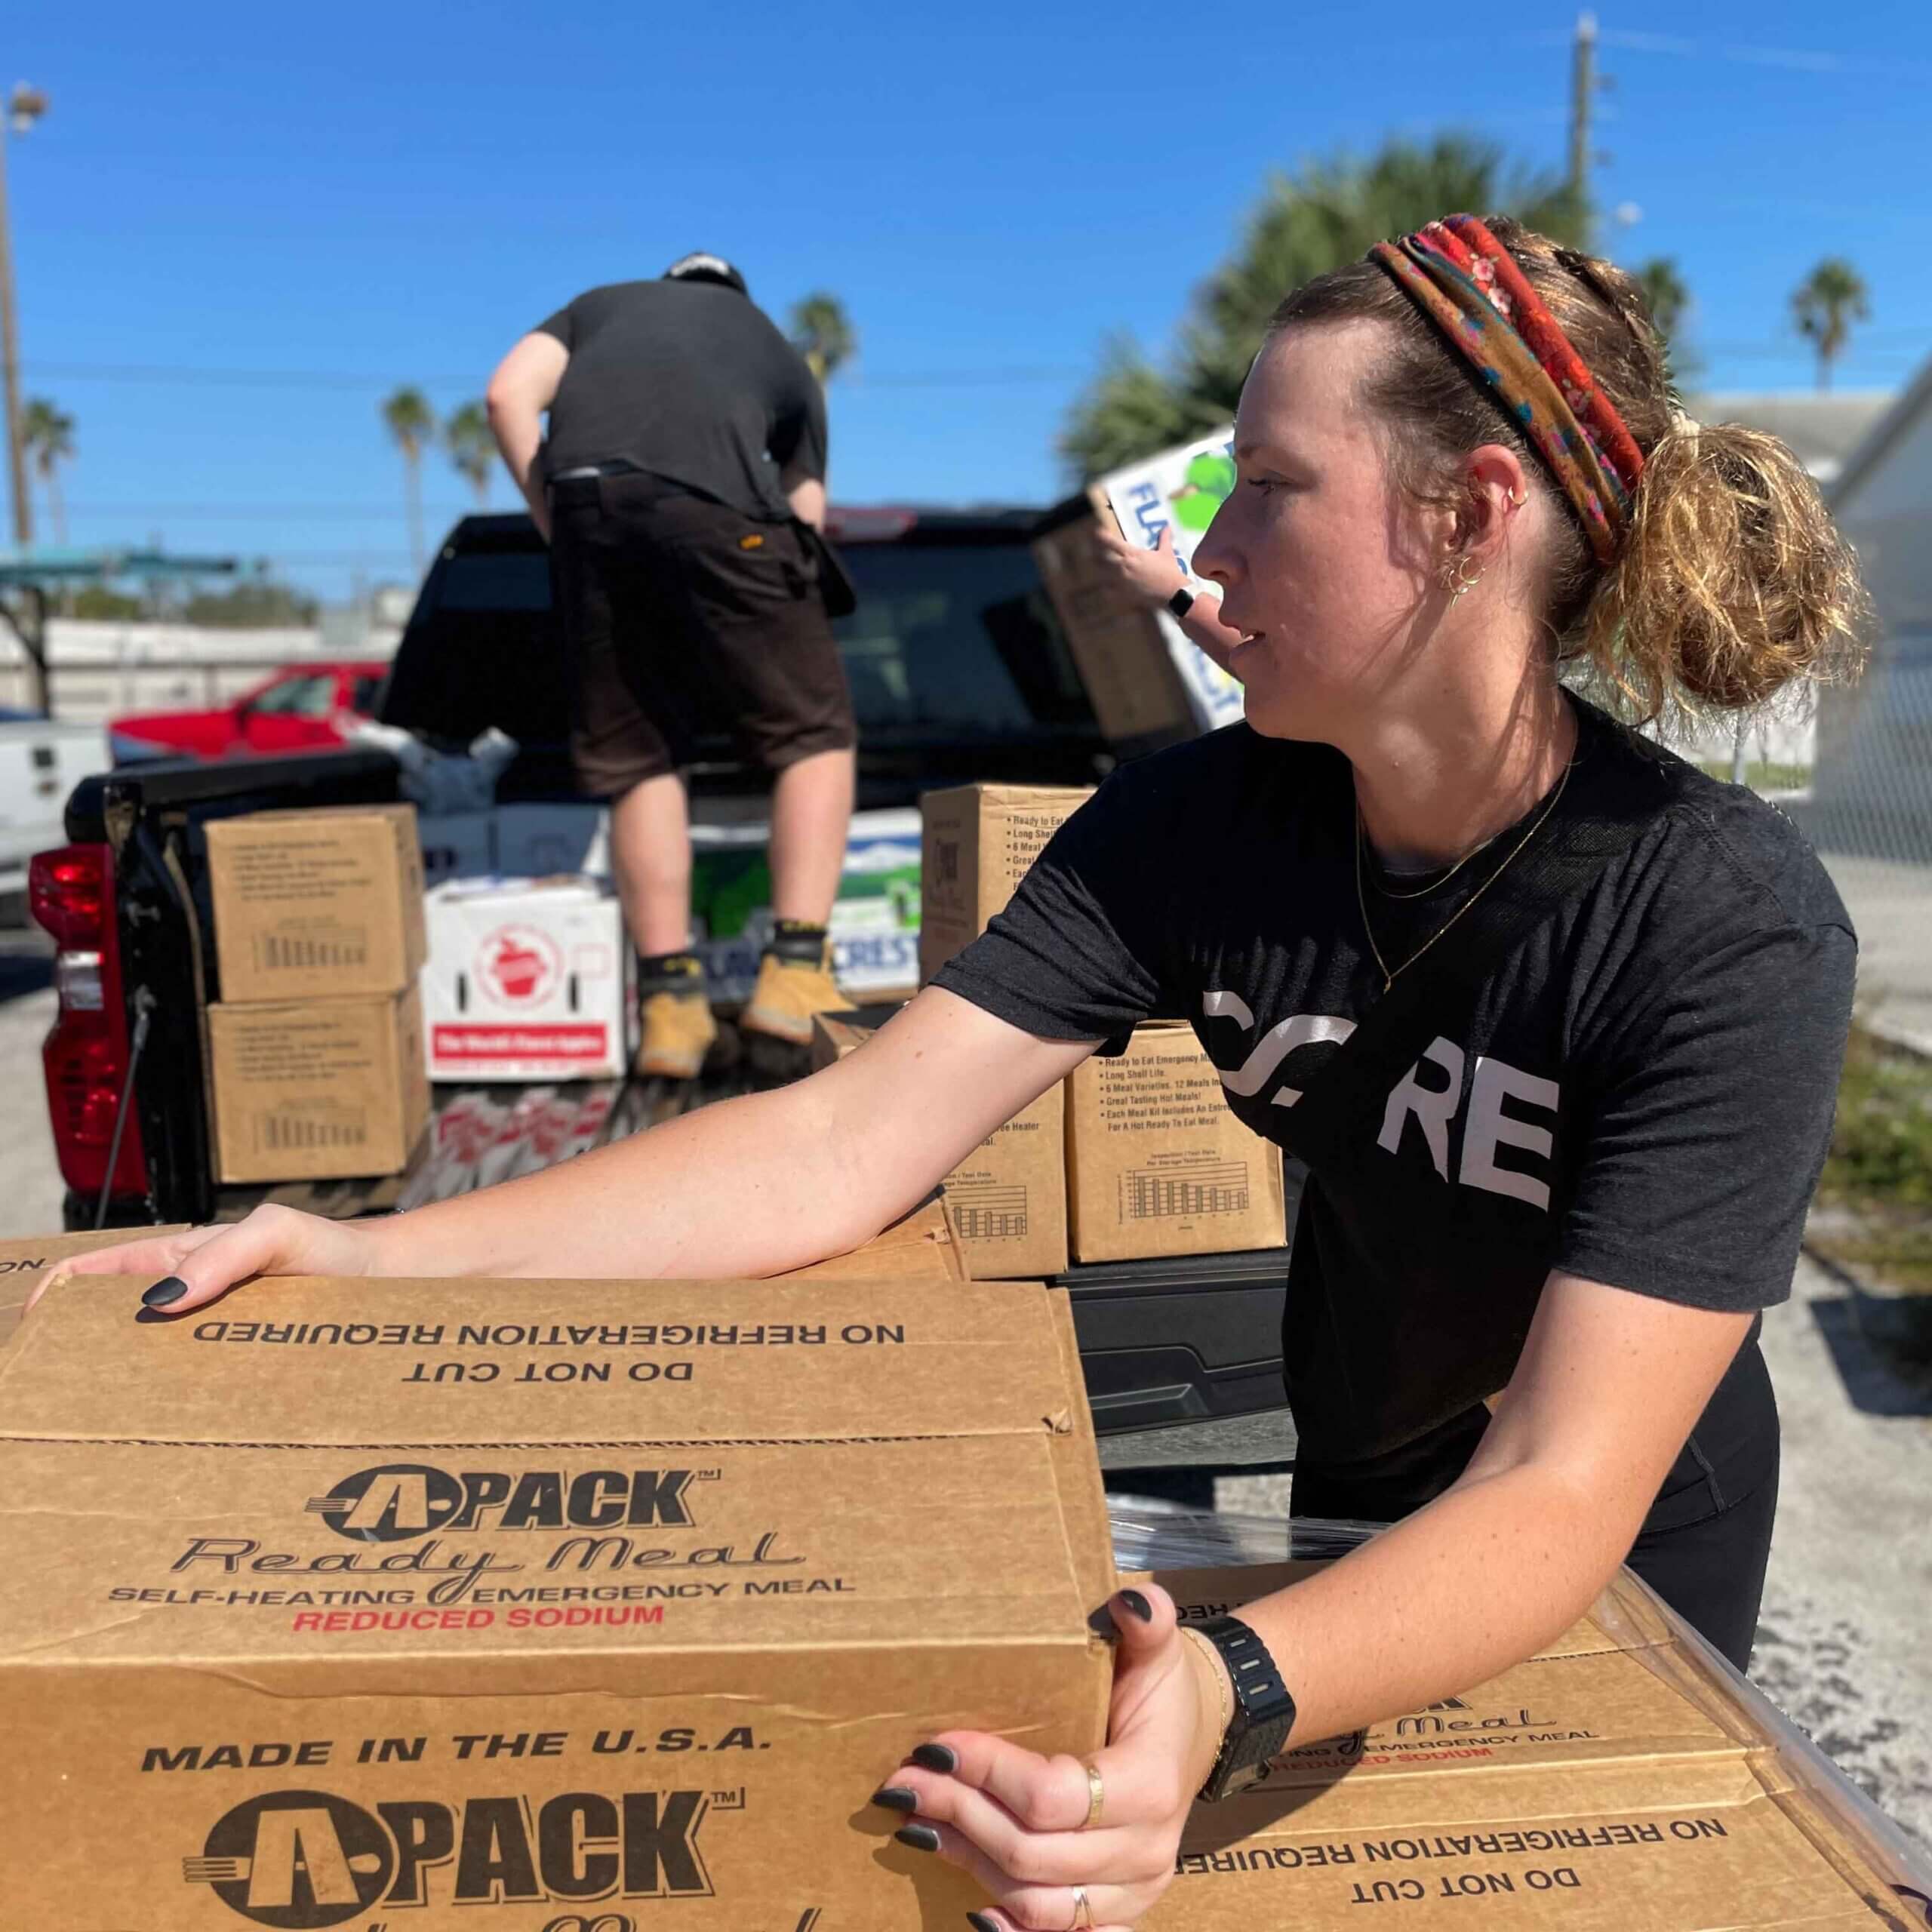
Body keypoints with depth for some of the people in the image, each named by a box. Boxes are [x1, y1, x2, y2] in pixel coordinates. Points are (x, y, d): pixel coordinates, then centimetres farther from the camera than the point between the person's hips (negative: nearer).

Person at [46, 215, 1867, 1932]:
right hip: (1352, 1504, 3)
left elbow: (1560, 1495, -35)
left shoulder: (1725, 927, -31)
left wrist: (1230, 1703, -54)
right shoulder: (1196, 821, -19)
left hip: (1612, 1580, -2)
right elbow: (846, 1148, -26)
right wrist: (372, 1257, -34)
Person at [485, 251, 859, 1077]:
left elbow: (508, 396, 16)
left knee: (637, 757, 9)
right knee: (814, 733, 10)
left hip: (586, 500, 2)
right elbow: (806, 518, 31)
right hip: (714, 504, -2)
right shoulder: (783, 356, 34)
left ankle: (671, 1003, 5)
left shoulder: (598, 305, 35)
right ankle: (794, 970, -1)